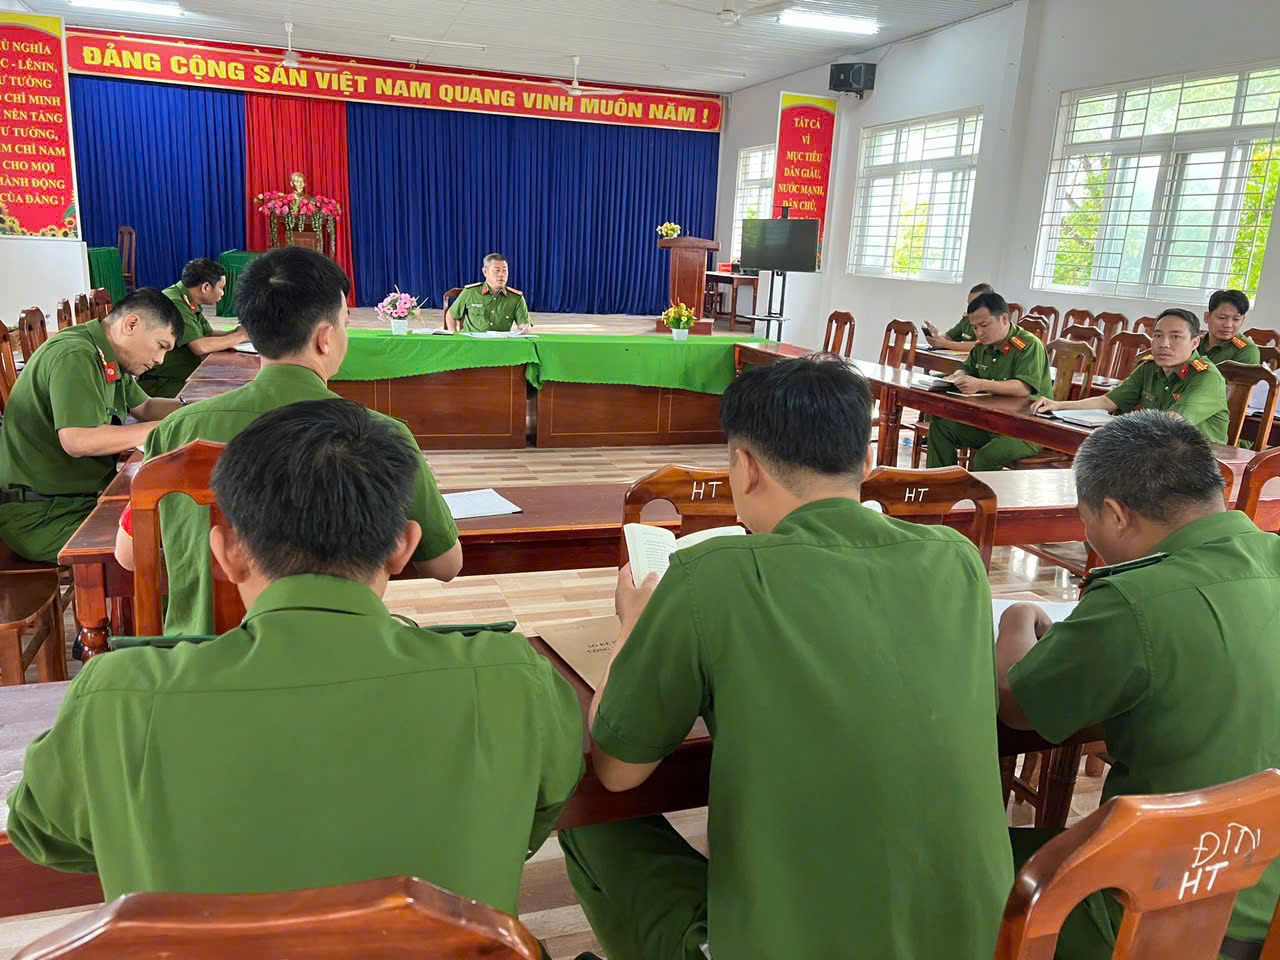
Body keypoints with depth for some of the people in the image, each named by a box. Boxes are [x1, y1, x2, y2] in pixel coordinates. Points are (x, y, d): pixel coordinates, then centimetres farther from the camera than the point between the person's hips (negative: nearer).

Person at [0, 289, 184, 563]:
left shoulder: (109, 361, 11)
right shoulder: (74, 356, -21)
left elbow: (144, 407, 24)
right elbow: (78, 441, -32)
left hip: (87, 494, 10)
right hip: (41, 516, -10)